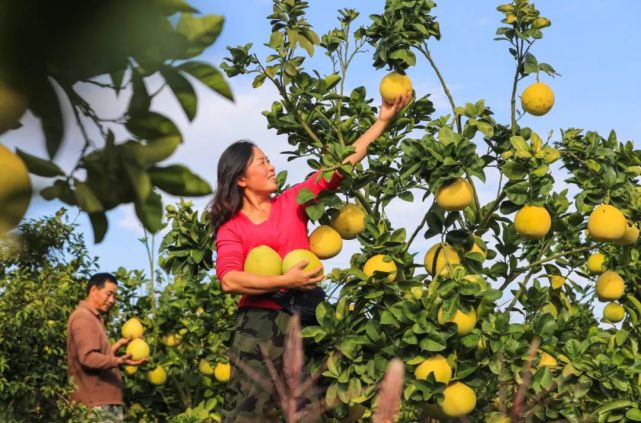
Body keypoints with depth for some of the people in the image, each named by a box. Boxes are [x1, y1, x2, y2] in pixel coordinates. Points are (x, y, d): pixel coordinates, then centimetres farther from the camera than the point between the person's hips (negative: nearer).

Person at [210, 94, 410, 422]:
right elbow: (229, 280, -15)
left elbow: (343, 163, 10)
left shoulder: (293, 203, 10)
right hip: (259, 325, -3)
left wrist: (383, 120, 8)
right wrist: (285, 282, -20)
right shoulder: (230, 228, 1)